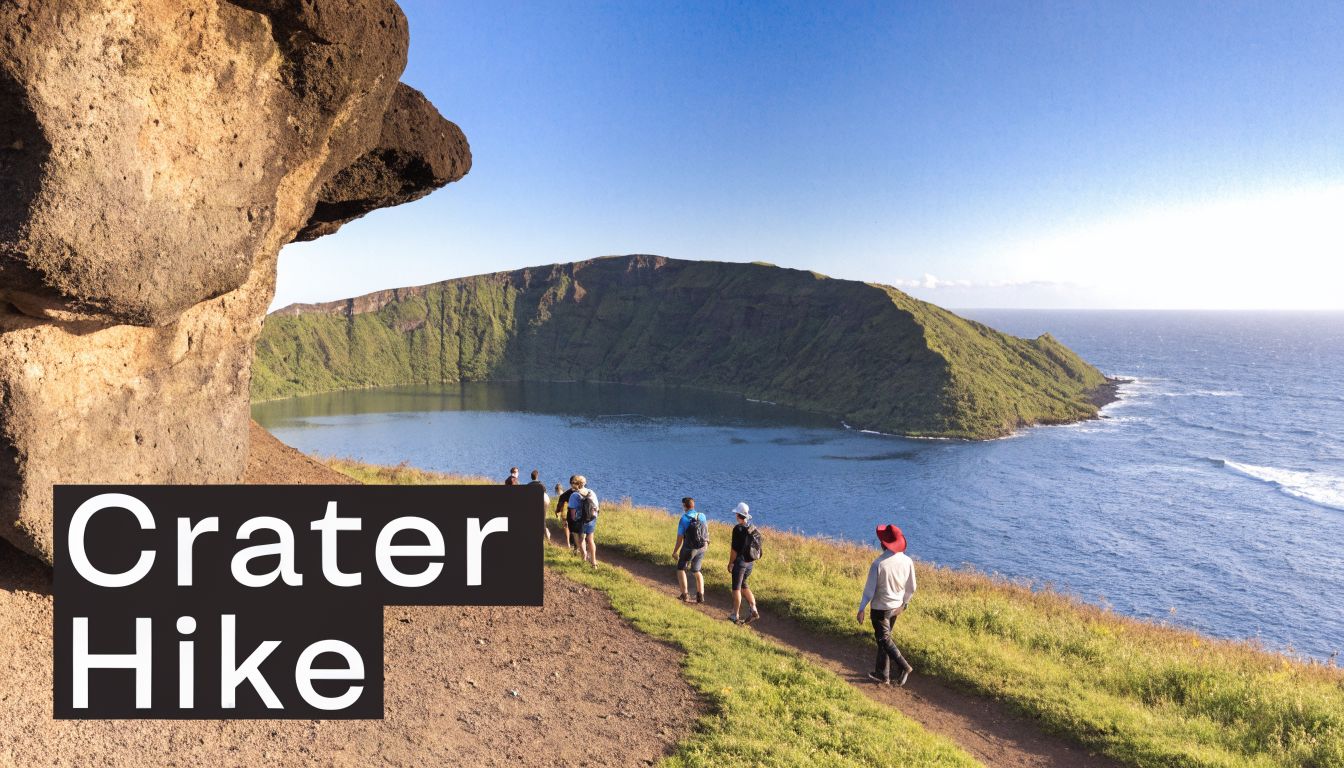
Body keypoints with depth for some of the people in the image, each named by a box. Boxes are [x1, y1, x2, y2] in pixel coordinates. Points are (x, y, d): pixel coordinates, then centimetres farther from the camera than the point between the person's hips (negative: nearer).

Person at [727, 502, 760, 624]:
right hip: (750, 562, 7)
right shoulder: (753, 528, 4)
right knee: (743, 585, 21)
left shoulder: (738, 529, -17)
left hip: (740, 562, -7)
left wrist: (730, 563, -8)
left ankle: (735, 616, 10)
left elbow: (734, 548, -17)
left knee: (736, 588, 4)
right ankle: (754, 610, 12)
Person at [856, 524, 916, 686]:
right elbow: (911, 588, 2)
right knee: (884, 637, 18)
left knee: (884, 640, 6)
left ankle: (904, 667, -7)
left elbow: (870, 589, -17)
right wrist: (904, 603, 19)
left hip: (880, 608, -6)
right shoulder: (907, 561, -7)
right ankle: (882, 673, 24)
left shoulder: (878, 564, -23)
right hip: (896, 607, 6)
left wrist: (861, 609, -7)